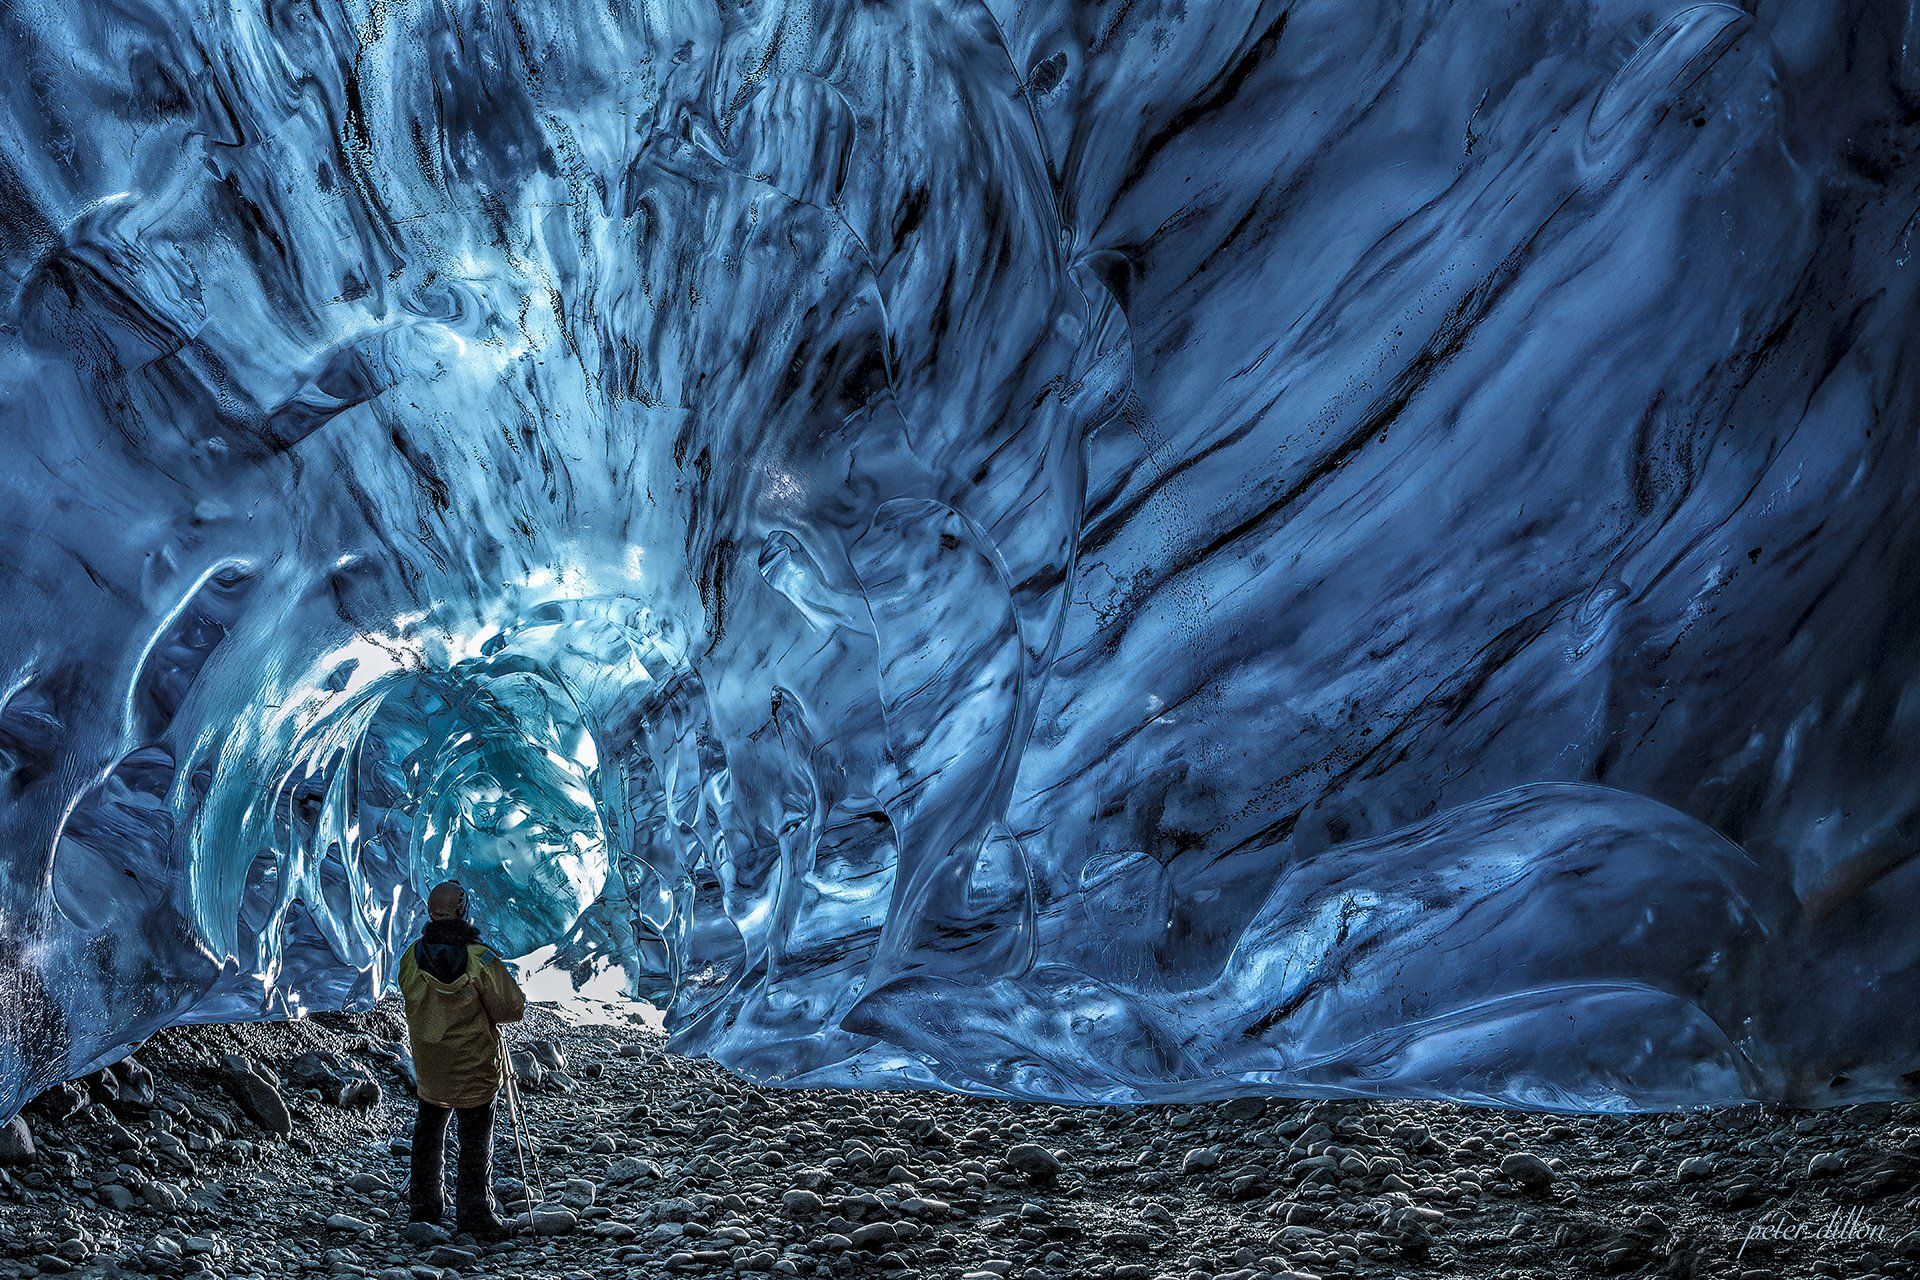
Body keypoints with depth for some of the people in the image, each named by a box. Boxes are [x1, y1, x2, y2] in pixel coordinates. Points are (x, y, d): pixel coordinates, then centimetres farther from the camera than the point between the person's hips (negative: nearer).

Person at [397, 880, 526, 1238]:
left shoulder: (412, 957, -10)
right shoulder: (480, 960, -23)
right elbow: (512, 1009, -16)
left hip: (428, 1069, 4)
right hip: (474, 1068, -4)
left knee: (429, 1130, 24)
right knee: (475, 1141, 8)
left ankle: (425, 1202, 35)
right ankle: (474, 1214, 10)